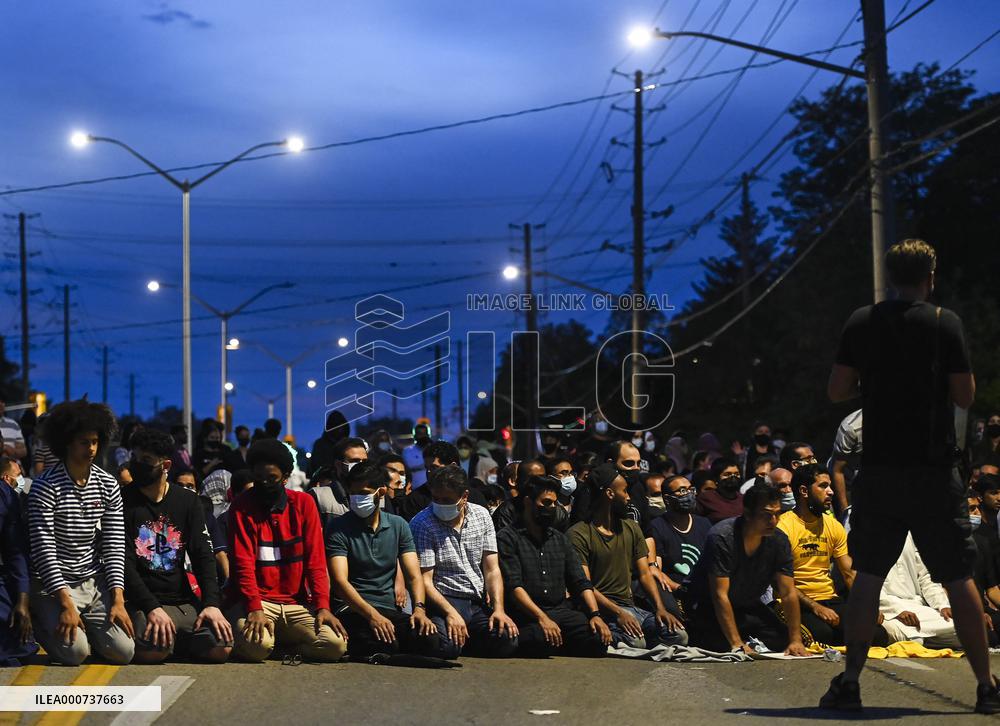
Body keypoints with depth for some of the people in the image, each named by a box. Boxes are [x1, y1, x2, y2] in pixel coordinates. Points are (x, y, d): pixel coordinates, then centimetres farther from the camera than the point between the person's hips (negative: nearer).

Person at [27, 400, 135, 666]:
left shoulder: (109, 486, 3)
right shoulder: (45, 487, -12)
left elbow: (114, 545, 2)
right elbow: (43, 549, -17)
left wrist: (118, 599, -10)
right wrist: (66, 603, -24)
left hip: (95, 582, 4)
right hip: (53, 586, -4)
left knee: (123, 651, -13)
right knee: (75, 652, -24)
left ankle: (84, 626, 18)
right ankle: (45, 625, 10)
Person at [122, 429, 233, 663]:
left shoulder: (188, 501, 11)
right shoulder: (123, 502, 0)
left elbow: (203, 555, 6)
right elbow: (123, 564, -8)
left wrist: (212, 603, -10)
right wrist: (152, 608, -21)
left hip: (184, 601, 4)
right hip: (141, 604, -4)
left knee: (221, 648, -21)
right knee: (153, 650, -34)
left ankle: (173, 639, 9)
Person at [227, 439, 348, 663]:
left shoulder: (303, 503, 7)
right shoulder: (242, 507, 0)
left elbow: (315, 560, 2)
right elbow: (243, 562, -9)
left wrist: (322, 606, -11)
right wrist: (255, 609, -23)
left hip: (297, 603, 3)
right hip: (256, 602, -3)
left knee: (336, 644, -20)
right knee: (257, 645, -34)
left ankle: (280, 640, 5)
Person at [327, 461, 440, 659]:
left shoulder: (398, 525, 14)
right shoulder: (340, 527, 1)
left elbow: (414, 575, 9)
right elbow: (340, 580, -10)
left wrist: (419, 608, -13)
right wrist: (372, 615, -24)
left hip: (390, 611, 4)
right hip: (354, 611, -4)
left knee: (429, 640, -27)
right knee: (386, 645, -36)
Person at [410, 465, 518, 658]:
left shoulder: (481, 516, 8)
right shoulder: (422, 524, -6)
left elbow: (492, 570, 7)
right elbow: (424, 580, -10)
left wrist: (499, 609, -8)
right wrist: (450, 613, -24)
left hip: (479, 603, 5)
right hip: (443, 600, -4)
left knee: (508, 642, -22)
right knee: (446, 647, -34)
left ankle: (463, 643, 9)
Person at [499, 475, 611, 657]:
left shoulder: (559, 539, 23)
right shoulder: (507, 538, 3)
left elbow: (580, 582, 16)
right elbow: (513, 586, -9)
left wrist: (595, 614, -2)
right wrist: (542, 618, -21)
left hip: (562, 611, 5)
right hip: (526, 615, -5)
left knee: (599, 637, -23)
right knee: (544, 640, -38)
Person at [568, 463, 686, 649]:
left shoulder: (631, 528, 19)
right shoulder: (579, 534, -5)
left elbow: (644, 574, 14)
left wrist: (660, 608, -4)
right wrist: (618, 613, -24)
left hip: (630, 606, 6)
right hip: (602, 610, -6)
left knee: (679, 635, -19)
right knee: (635, 643, -34)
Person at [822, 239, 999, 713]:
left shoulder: (861, 323, 3)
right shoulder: (944, 322, -5)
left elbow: (836, 391, 4)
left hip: (879, 470, 2)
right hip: (934, 471, -2)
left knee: (867, 577, 7)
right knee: (959, 580, 5)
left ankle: (849, 682, 1)